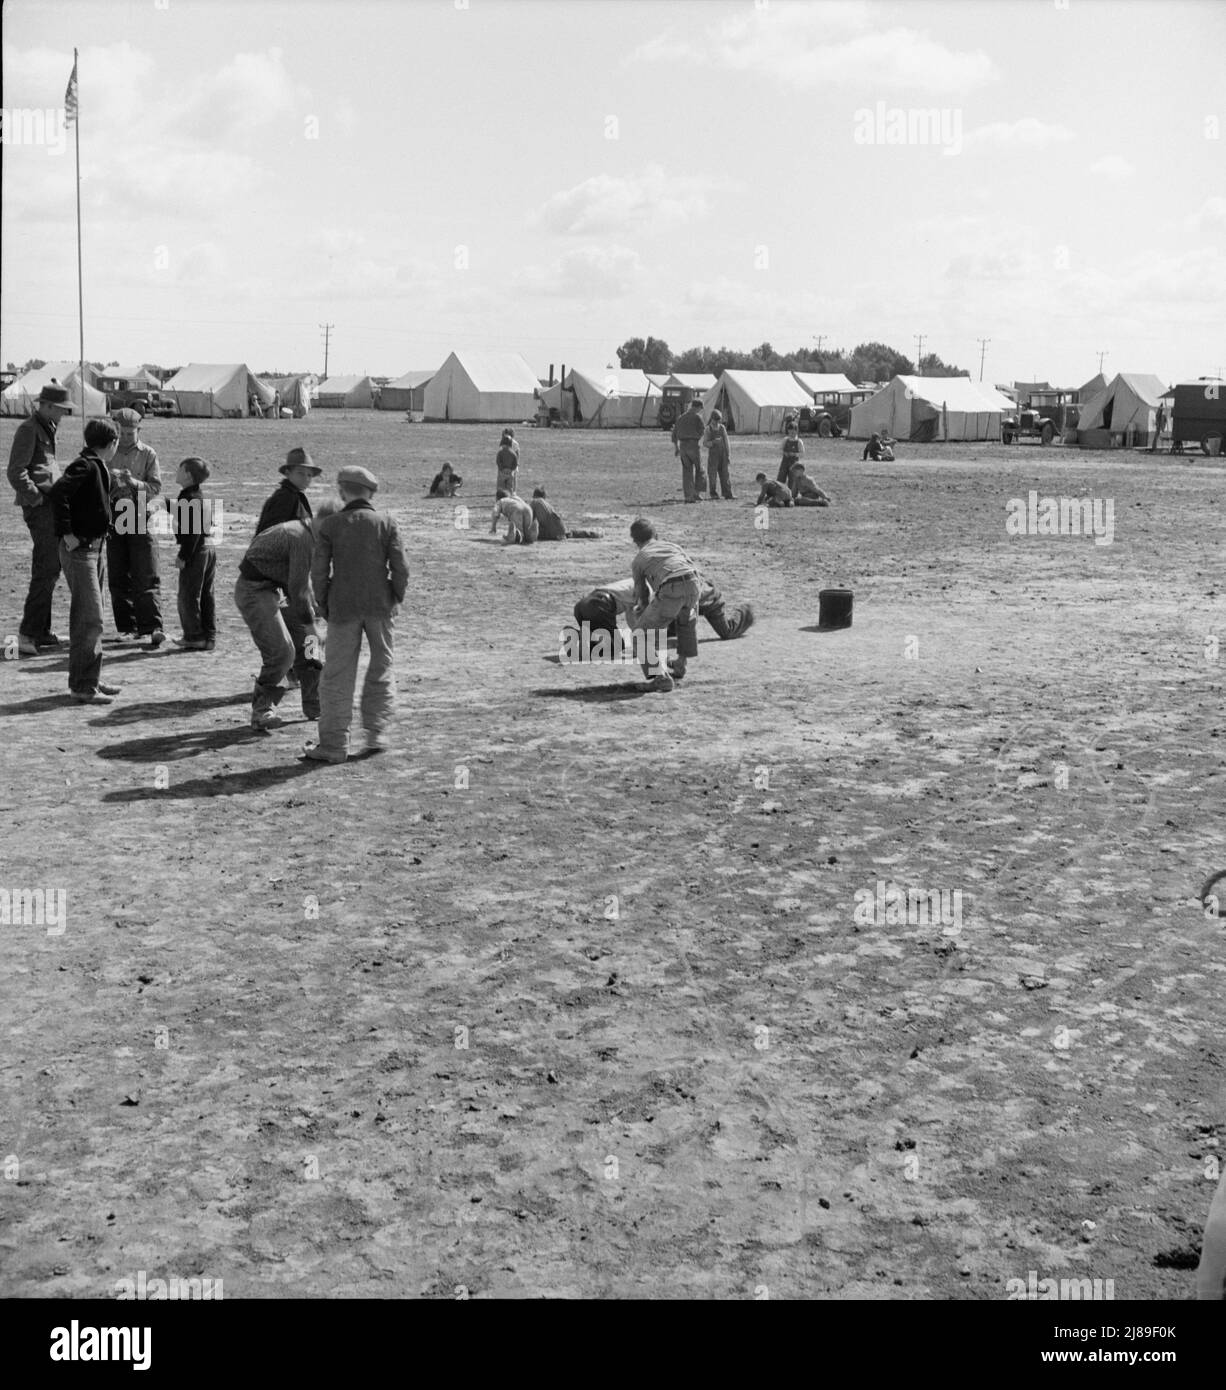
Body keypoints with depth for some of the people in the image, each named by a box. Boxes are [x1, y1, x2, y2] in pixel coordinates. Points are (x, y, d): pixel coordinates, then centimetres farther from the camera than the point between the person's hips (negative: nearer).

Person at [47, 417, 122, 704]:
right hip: (80, 549, -10)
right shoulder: (86, 466, -16)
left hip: (93, 547, 10)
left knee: (86, 617, 16)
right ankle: (84, 687, -6)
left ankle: (87, 680, 26)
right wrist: (67, 534, -25)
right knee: (90, 618, -9)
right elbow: (57, 493, -29)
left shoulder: (96, 466, 12)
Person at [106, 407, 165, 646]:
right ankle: (127, 626, 11)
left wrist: (134, 482, -19)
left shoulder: (148, 454, 4)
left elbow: (156, 487, -2)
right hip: (114, 518, 2)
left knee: (147, 577, -8)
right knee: (118, 577, 4)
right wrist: (109, 479, -15)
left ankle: (152, 626, -12)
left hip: (140, 517, -2)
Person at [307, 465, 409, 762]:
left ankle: (334, 745, 5)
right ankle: (376, 732, 16)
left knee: (338, 676, 4)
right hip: (380, 605, 1)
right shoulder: (386, 522, -2)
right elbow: (400, 568, -5)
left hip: (343, 607, -1)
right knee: (381, 669, 18)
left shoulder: (329, 525, -3)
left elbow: (319, 571, -5)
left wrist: (323, 605, 7)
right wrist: (396, 599, 8)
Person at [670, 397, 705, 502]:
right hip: (693, 445, -5)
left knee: (687, 472, 5)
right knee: (699, 470, 10)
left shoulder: (680, 417, 13)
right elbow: (703, 432, -2)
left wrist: (676, 448, 19)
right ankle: (696, 493, 4)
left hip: (682, 445, 5)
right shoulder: (697, 417, -6)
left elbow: (674, 434, 14)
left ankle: (688, 496, 0)